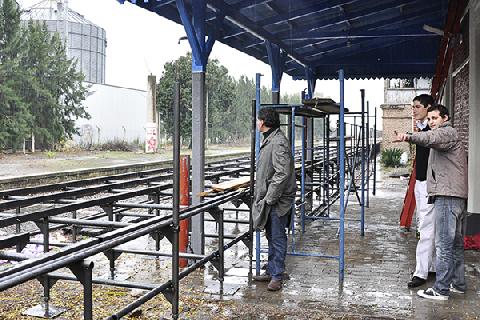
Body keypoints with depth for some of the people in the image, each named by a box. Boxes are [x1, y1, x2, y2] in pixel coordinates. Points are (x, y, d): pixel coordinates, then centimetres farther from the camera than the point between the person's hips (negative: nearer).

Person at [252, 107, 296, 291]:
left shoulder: (279, 142, -18)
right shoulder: (268, 140, 15)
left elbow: (282, 174, -25)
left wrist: (270, 199, -22)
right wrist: (261, 196, 19)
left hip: (278, 200, -10)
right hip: (268, 198, 10)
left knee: (277, 238, -1)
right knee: (271, 237, 17)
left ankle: (277, 276, 9)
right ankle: (271, 271, 28)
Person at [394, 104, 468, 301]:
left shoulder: (447, 132, -5)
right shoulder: (448, 135, 28)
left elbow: (431, 138, -29)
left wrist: (409, 137, -46)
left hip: (447, 195, -11)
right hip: (456, 196, 11)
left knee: (444, 244, -10)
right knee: (455, 243, 16)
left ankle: (441, 289, -8)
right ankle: (458, 283, 25)